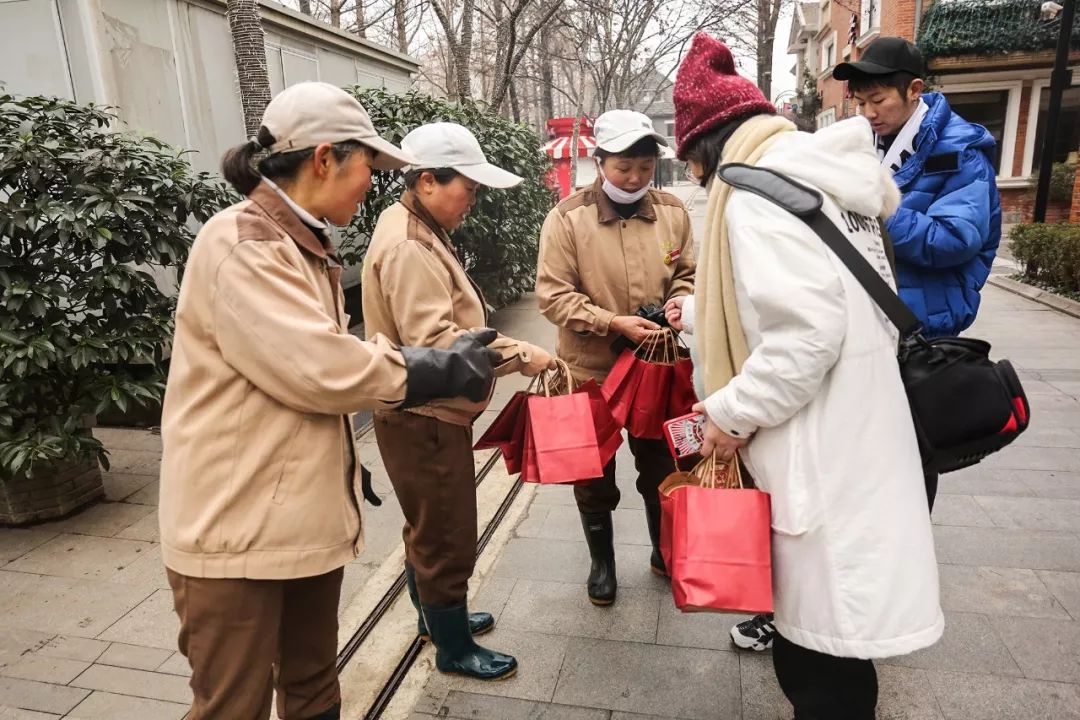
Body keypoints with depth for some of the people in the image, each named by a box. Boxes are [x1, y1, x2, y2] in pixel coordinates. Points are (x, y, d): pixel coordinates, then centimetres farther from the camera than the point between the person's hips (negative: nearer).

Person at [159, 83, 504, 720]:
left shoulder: (302, 246, 13)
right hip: (237, 528, -9)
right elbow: (319, 367, -26)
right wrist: (444, 372, -15)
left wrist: (445, 361, -1)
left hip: (307, 515, 9)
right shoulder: (241, 246, -19)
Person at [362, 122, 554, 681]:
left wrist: (501, 344, 10)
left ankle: (437, 615, 43)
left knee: (429, 526, 24)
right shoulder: (408, 246, -22)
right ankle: (454, 648, 24)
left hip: (430, 413, 11)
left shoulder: (419, 232, 11)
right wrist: (519, 356, -25)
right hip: (424, 418, -11)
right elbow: (435, 342, -29)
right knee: (446, 536, 5)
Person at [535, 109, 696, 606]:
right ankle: (602, 563, 37)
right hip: (591, 369, -2)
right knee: (594, 475, 14)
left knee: (661, 468, 19)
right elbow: (553, 295, -15)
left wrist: (680, 304, -14)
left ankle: (665, 553, 44)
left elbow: (688, 275, 8)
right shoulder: (567, 218, -12)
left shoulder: (672, 212, -1)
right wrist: (613, 323, -24)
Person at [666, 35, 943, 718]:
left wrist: (732, 412, -14)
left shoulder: (756, 194, -17)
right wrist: (701, 311, 34)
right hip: (850, 430, 10)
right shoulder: (814, 175, 13)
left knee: (820, 660, 7)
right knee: (827, 608, 27)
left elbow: (805, 333, -28)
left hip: (819, 449, -10)